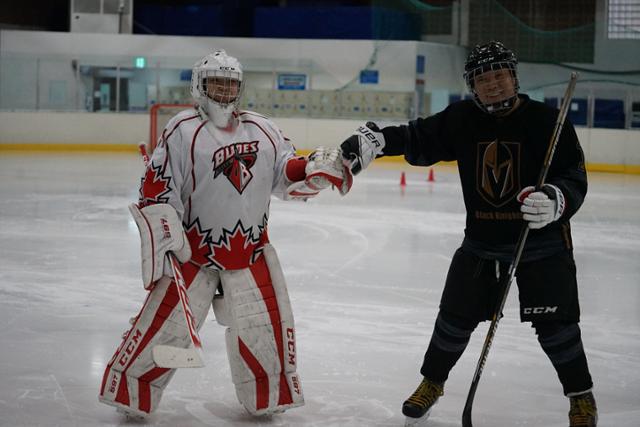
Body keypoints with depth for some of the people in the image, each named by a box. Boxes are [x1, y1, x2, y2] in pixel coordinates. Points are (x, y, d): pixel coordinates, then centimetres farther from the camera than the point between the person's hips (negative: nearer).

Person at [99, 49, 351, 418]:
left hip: (252, 248, 4)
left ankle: (268, 399, 25)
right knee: (166, 324, -3)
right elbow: (157, 186, -9)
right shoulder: (183, 131, -7)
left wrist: (314, 169, -10)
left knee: (269, 324, 5)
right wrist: (164, 235, -16)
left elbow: (287, 176, 10)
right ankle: (130, 394, 14)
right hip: (194, 249, -4)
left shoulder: (264, 131, 8)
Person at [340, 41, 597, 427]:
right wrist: (376, 139, -22)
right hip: (482, 239, 3)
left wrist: (556, 200, -34)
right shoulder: (462, 119, -3)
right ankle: (432, 382, 32)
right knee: (456, 315, 10)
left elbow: (575, 178, -13)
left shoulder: (547, 120, -12)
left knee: (555, 323, -2)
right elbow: (419, 138, -4)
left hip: (543, 241, -3)